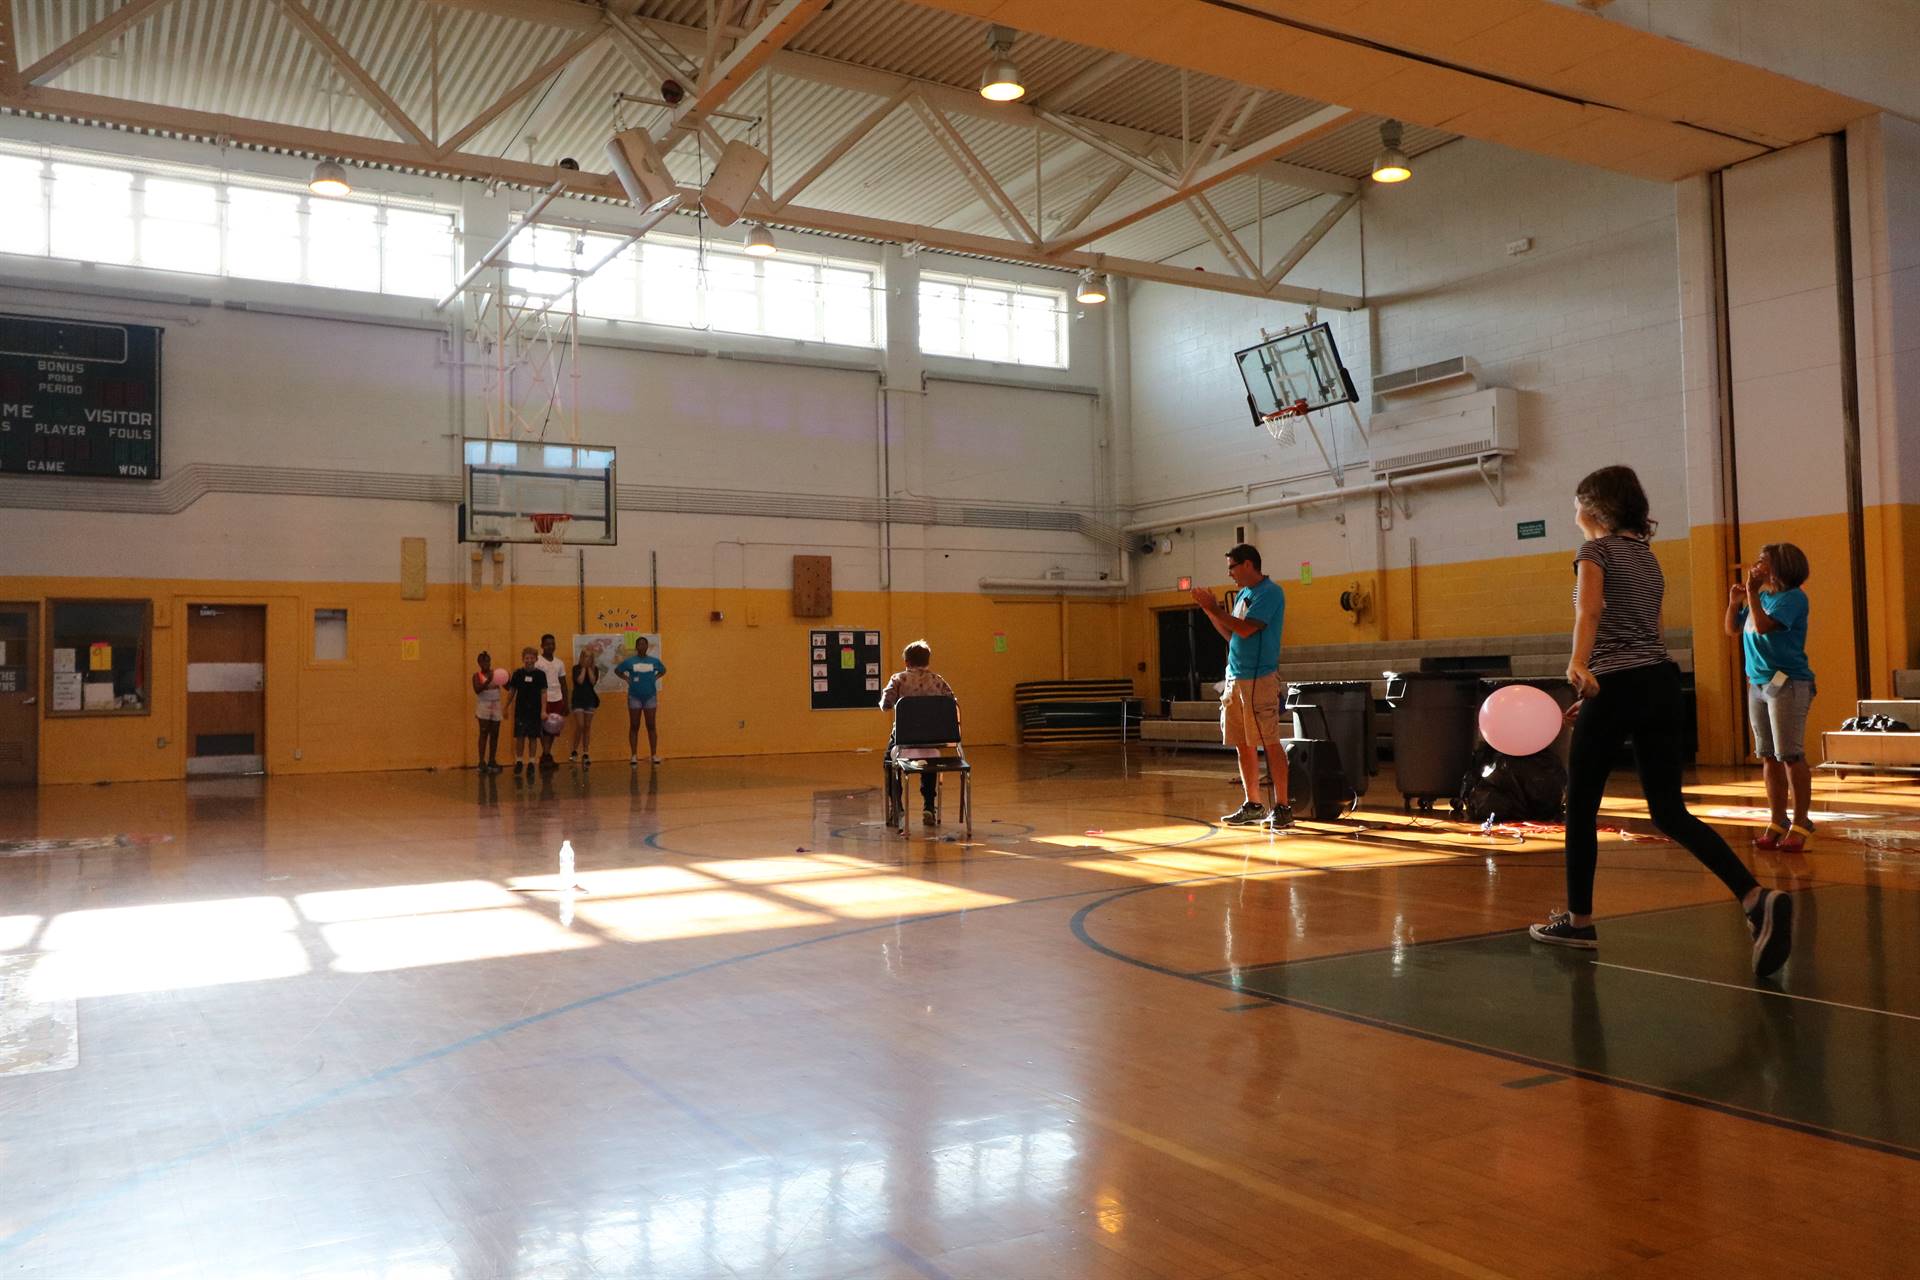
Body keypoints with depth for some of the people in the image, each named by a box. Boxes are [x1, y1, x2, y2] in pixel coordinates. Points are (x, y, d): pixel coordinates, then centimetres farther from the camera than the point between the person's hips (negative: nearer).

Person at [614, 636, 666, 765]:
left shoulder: (654, 661, 3)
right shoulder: (630, 661, 0)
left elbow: (663, 670, 21)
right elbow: (617, 670, 12)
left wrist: (655, 678, 5)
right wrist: (627, 679, -1)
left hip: (650, 697, 1)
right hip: (634, 697, -1)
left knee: (651, 726, 2)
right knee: (634, 727, 3)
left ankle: (654, 755, 5)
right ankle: (633, 756, 6)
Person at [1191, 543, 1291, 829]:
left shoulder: (1270, 592, -9)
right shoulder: (1242, 594, 17)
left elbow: (1245, 629, -18)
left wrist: (1214, 607, -11)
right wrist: (1209, 610, 11)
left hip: (1259, 678, -8)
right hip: (1235, 677, 8)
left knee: (1270, 743, -7)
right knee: (1244, 744, 9)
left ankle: (1282, 807, -4)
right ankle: (1252, 805, 16)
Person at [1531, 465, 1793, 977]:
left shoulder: (1596, 550, -2)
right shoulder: (1649, 557, 21)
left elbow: (1590, 609, -23)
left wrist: (1578, 665, -39)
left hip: (1615, 687, -7)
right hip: (1663, 683, 7)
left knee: (1580, 805, 8)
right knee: (1670, 812, 5)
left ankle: (1578, 920, 17)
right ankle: (1758, 898, -13)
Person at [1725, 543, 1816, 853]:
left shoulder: (1793, 597, -9)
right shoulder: (1760, 596, 12)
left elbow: (1763, 626, -23)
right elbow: (1732, 630, 18)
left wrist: (1752, 594, -17)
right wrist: (1734, 602, 4)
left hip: (1788, 684, -8)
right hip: (1757, 685, 8)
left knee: (1790, 756, -7)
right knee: (1768, 757, 9)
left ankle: (1800, 824, -1)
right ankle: (1777, 822, 14)